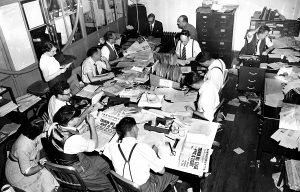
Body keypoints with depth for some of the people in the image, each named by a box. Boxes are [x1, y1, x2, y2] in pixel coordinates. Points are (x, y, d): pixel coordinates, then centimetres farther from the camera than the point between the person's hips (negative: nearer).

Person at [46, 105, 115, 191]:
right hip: (76, 173, -8)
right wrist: (92, 124, -8)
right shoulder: (75, 140, -38)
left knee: (101, 160, 20)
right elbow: (94, 144, -17)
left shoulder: (53, 127, -17)